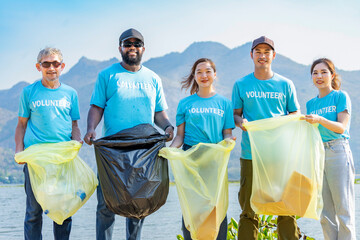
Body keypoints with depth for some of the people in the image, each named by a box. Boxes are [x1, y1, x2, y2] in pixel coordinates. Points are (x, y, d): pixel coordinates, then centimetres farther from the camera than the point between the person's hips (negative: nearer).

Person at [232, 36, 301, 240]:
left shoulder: (285, 84, 11)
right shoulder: (241, 85, 10)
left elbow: (296, 114, 14)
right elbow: (235, 114, 13)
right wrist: (241, 121, -9)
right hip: (251, 153, 0)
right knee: (249, 209, 0)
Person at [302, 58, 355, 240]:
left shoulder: (341, 96, 0)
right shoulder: (311, 104, 15)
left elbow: (341, 128, -10)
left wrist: (320, 120, -24)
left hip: (338, 152, -5)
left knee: (343, 208, -5)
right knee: (325, 211, 6)